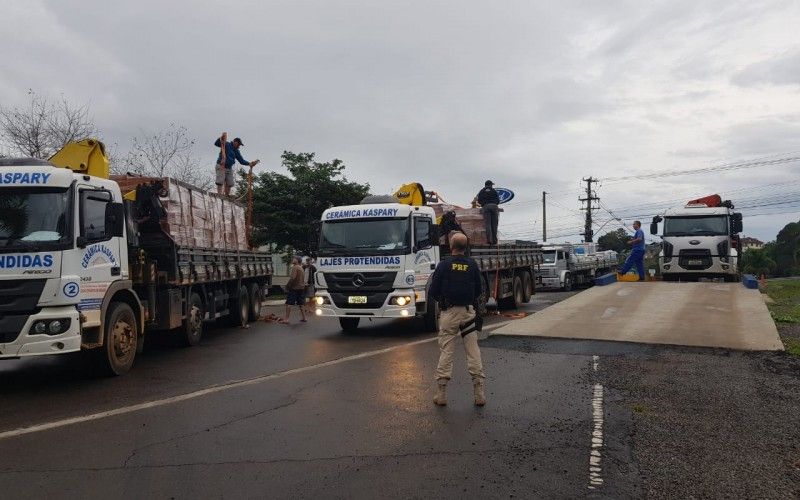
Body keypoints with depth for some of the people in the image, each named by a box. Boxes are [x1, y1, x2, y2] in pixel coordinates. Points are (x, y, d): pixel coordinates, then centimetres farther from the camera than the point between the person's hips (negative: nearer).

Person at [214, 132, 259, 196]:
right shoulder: (226, 145, -3)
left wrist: (249, 163, 1)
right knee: (220, 182, -14)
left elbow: (241, 160, 13)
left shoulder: (236, 151, 14)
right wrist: (221, 138, -29)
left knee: (229, 183, 3)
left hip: (229, 168, 7)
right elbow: (216, 143, -14)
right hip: (221, 166, -7)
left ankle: (227, 196, 8)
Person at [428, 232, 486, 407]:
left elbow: (433, 291, -4)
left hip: (449, 312, -2)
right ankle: (479, 394, 6)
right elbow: (478, 290, 8)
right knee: (473, 350, 6)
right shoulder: (472, 265, 2)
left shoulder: (444, 265, -6)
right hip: (468, 311, 2)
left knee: (446, 351, 3)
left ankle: (441, 394, 5)